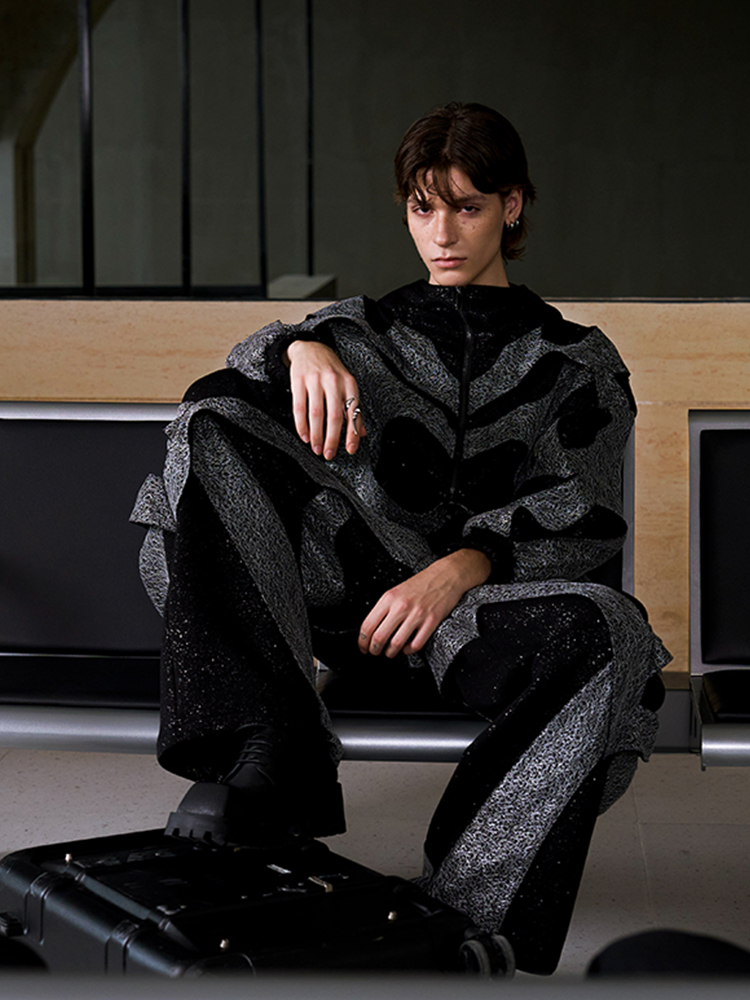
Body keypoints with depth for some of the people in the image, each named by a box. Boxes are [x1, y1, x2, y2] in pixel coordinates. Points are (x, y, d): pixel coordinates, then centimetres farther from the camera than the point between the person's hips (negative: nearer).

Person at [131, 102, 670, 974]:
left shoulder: (576, 360, 20)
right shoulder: (365, 326, 26)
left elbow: (579, 518, 3)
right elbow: (240, 371, 5)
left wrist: (463, 566, -18)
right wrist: (303, 347, -21)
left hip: (487, 601, -1)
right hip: (356, 579, 2)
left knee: (606, 638, -36)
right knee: (223, 419, -21)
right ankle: (271, 753, -35)